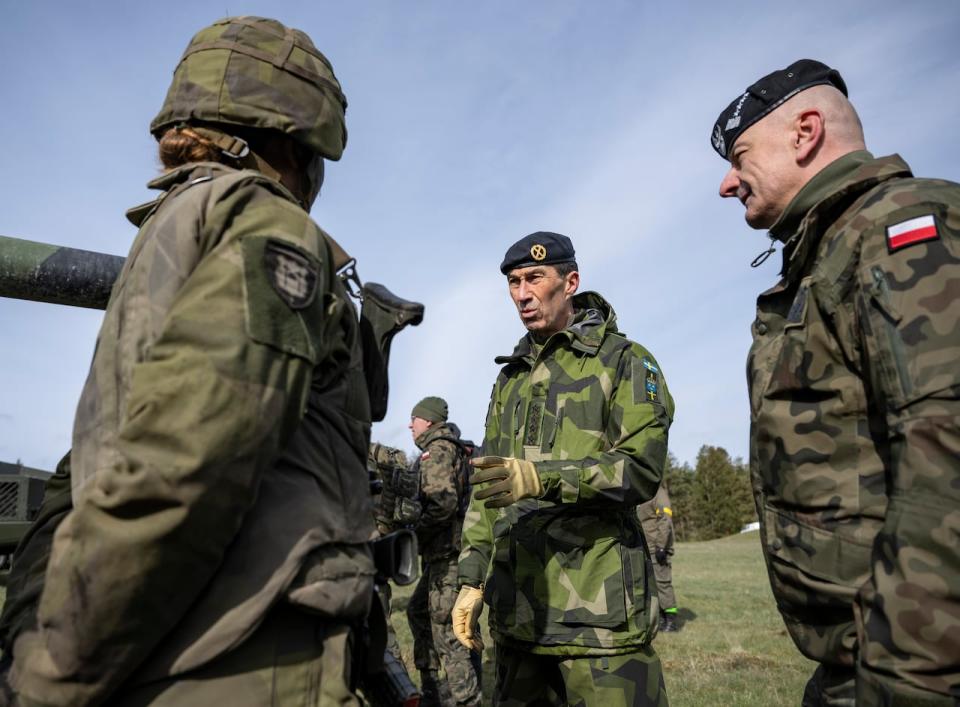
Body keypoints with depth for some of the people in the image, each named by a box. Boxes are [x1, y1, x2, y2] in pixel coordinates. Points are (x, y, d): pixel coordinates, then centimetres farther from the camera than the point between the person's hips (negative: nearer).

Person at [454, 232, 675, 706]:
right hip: (515, 605, 6)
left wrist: (541, 477, -25)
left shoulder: (624, 362, 0)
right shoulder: (509, 379, 17)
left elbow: (642, 468, -13)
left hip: (597, 603, -5)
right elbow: (485, 489, 16)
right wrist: (472, 577, 10)